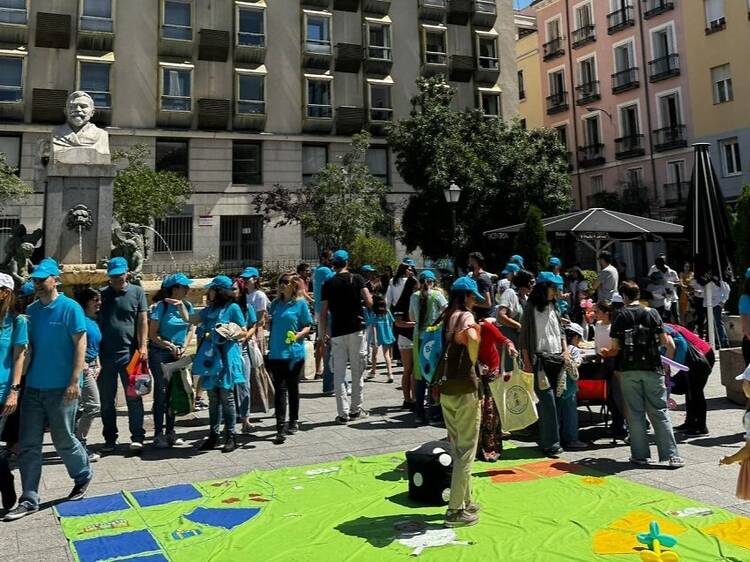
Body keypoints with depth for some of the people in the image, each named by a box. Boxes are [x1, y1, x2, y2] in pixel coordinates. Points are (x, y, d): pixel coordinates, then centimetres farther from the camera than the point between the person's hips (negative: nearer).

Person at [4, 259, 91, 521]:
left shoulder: (70, 307, -9)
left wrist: (74, 381, -16)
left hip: (61, 388, -6)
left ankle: (83, 476, 31)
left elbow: (80, 344, -11)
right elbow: (28, 346, 14)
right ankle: (29, 499, 14)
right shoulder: (31, 310, 9)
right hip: (33, 387, 6)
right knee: (28, 445, 6)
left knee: (64, 440, 7)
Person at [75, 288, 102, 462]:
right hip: (82, 367, -9)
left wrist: (98, 365, 14)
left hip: (91, 367, 9)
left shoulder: (94, 322, 16)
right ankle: (81, 444, -3)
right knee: (94, 406, -11)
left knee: (79, 407, 13)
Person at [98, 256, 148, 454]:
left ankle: (137, 437, 4)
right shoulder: (102, 295, 10)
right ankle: (110, 439, 20)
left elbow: (142, 321, 1)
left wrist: (143, 345, -9)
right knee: (106, 399, 9)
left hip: (129, 352, -3)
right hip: (105, 354, 3)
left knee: (133, 397, -1)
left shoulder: (137, 292, 4)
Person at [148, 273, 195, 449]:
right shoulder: (161, 306, -11)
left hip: (178, 355, 5)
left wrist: (183, 348, -6)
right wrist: (170, 346, -15)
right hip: (160, 354, -5)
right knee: (161, 393, -4)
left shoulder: (187, 306, 4)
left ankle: (170, 433, 19)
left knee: (174, 393, 10)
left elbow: (190, 329, 7)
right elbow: (152, 334, -10)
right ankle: (159, 435, 4)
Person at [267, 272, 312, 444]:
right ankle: (281, 428, -4)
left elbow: (307, 327, -3)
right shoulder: (276, 303, 10)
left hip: (294, 353, -3)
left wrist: (298, 335, -20)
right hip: (276, 353, 3)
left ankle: (294, 421, 28)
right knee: (280, 389, -3)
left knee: (292, 387, 11)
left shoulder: (300, 303, -3)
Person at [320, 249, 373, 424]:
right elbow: (369, 302, -9)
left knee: (339, 373, 4)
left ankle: (343, 413, 4)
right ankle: (356, 409, 16)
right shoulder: (357, 279, -1)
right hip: (356, 330, -1)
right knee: (357, 371, 9)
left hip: (337, 332, 1)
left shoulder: (328, 284, 3)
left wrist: (323, 333, 13)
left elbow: (323, 313, 2)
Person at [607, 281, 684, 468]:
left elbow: (615, 347, -3)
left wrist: (606, 354, 17)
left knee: (635, 414, 6)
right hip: (652, 368, 1)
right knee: (659, 412, 6)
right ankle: (671, 455, 4)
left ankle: (641, 455, 10)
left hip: (628, 370, -1)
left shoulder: (620, 317, 0)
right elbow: (668, 343, -1)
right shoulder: (652, 313, 3)